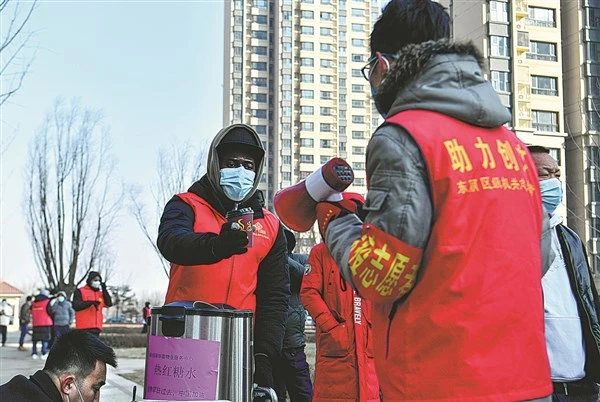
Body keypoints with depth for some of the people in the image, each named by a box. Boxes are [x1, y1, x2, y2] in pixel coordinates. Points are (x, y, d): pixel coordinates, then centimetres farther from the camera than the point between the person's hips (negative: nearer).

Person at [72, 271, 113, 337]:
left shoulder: (101, 293, 18)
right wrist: (91, 302, -21)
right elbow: (76, 306, -12)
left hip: (96, 327, 6)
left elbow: (109, 303, 7)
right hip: (84, 327, -6)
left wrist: (104, 290, 0)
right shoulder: (80, 292, 1)